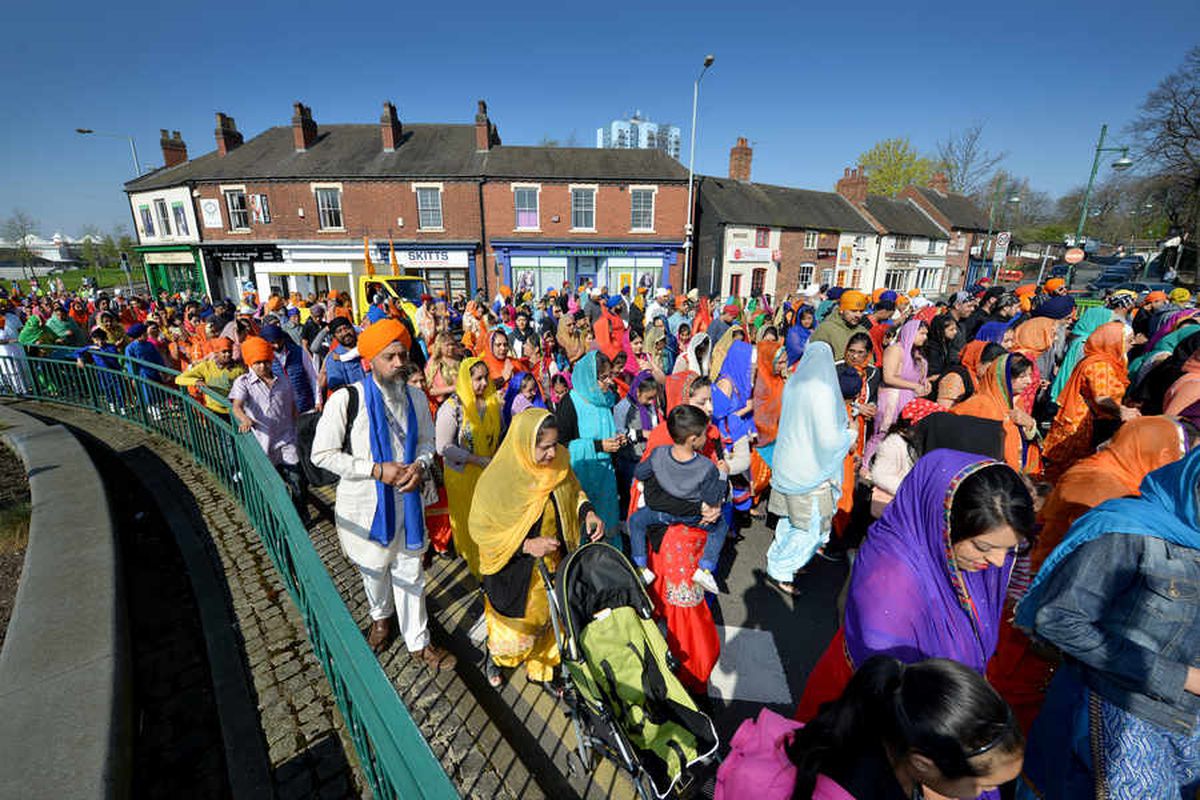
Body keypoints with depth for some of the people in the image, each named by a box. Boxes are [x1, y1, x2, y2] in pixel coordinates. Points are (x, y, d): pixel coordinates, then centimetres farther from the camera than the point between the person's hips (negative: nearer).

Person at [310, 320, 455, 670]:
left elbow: (427, 441, 9)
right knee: (374, 569, 22)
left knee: (410, 572, 12)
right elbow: (322, 453, -14)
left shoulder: (416, 398, -3)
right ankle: (381, 616, 53)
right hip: (365, 502, -2)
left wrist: (420, 466, -13)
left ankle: (418, 641, 30)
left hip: (406, 498, 2)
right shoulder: (346, 399, -16)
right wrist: (376, 470, -22)